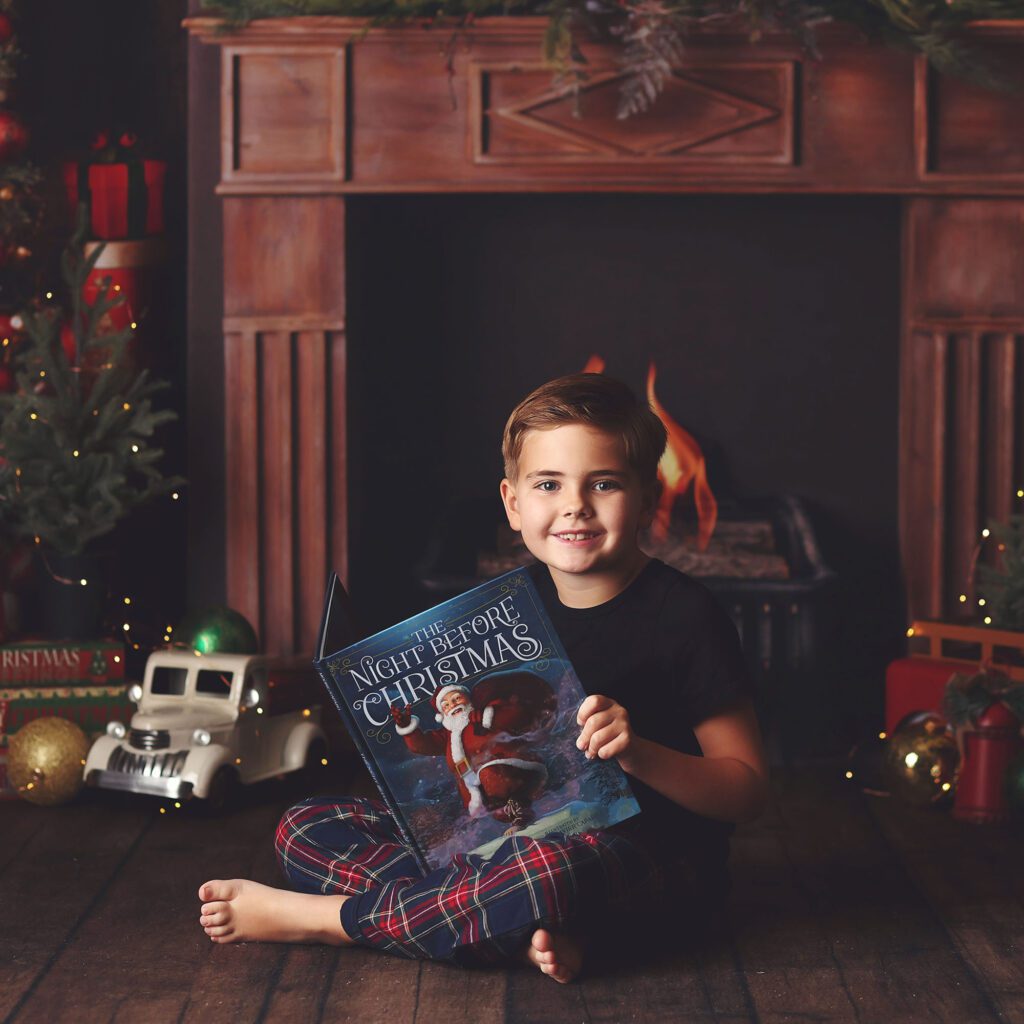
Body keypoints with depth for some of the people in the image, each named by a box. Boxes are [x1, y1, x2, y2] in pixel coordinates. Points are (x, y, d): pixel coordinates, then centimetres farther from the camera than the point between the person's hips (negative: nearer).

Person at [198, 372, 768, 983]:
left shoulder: (684, 616, -10)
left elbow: (748, 789, -9)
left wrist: (640, 753, -25)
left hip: (645, 848, -7)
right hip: (516, 829, 7)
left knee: (545, 870, -43)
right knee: (305, 830, -2)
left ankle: (315, 917, -21)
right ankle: (523, 929, -23)